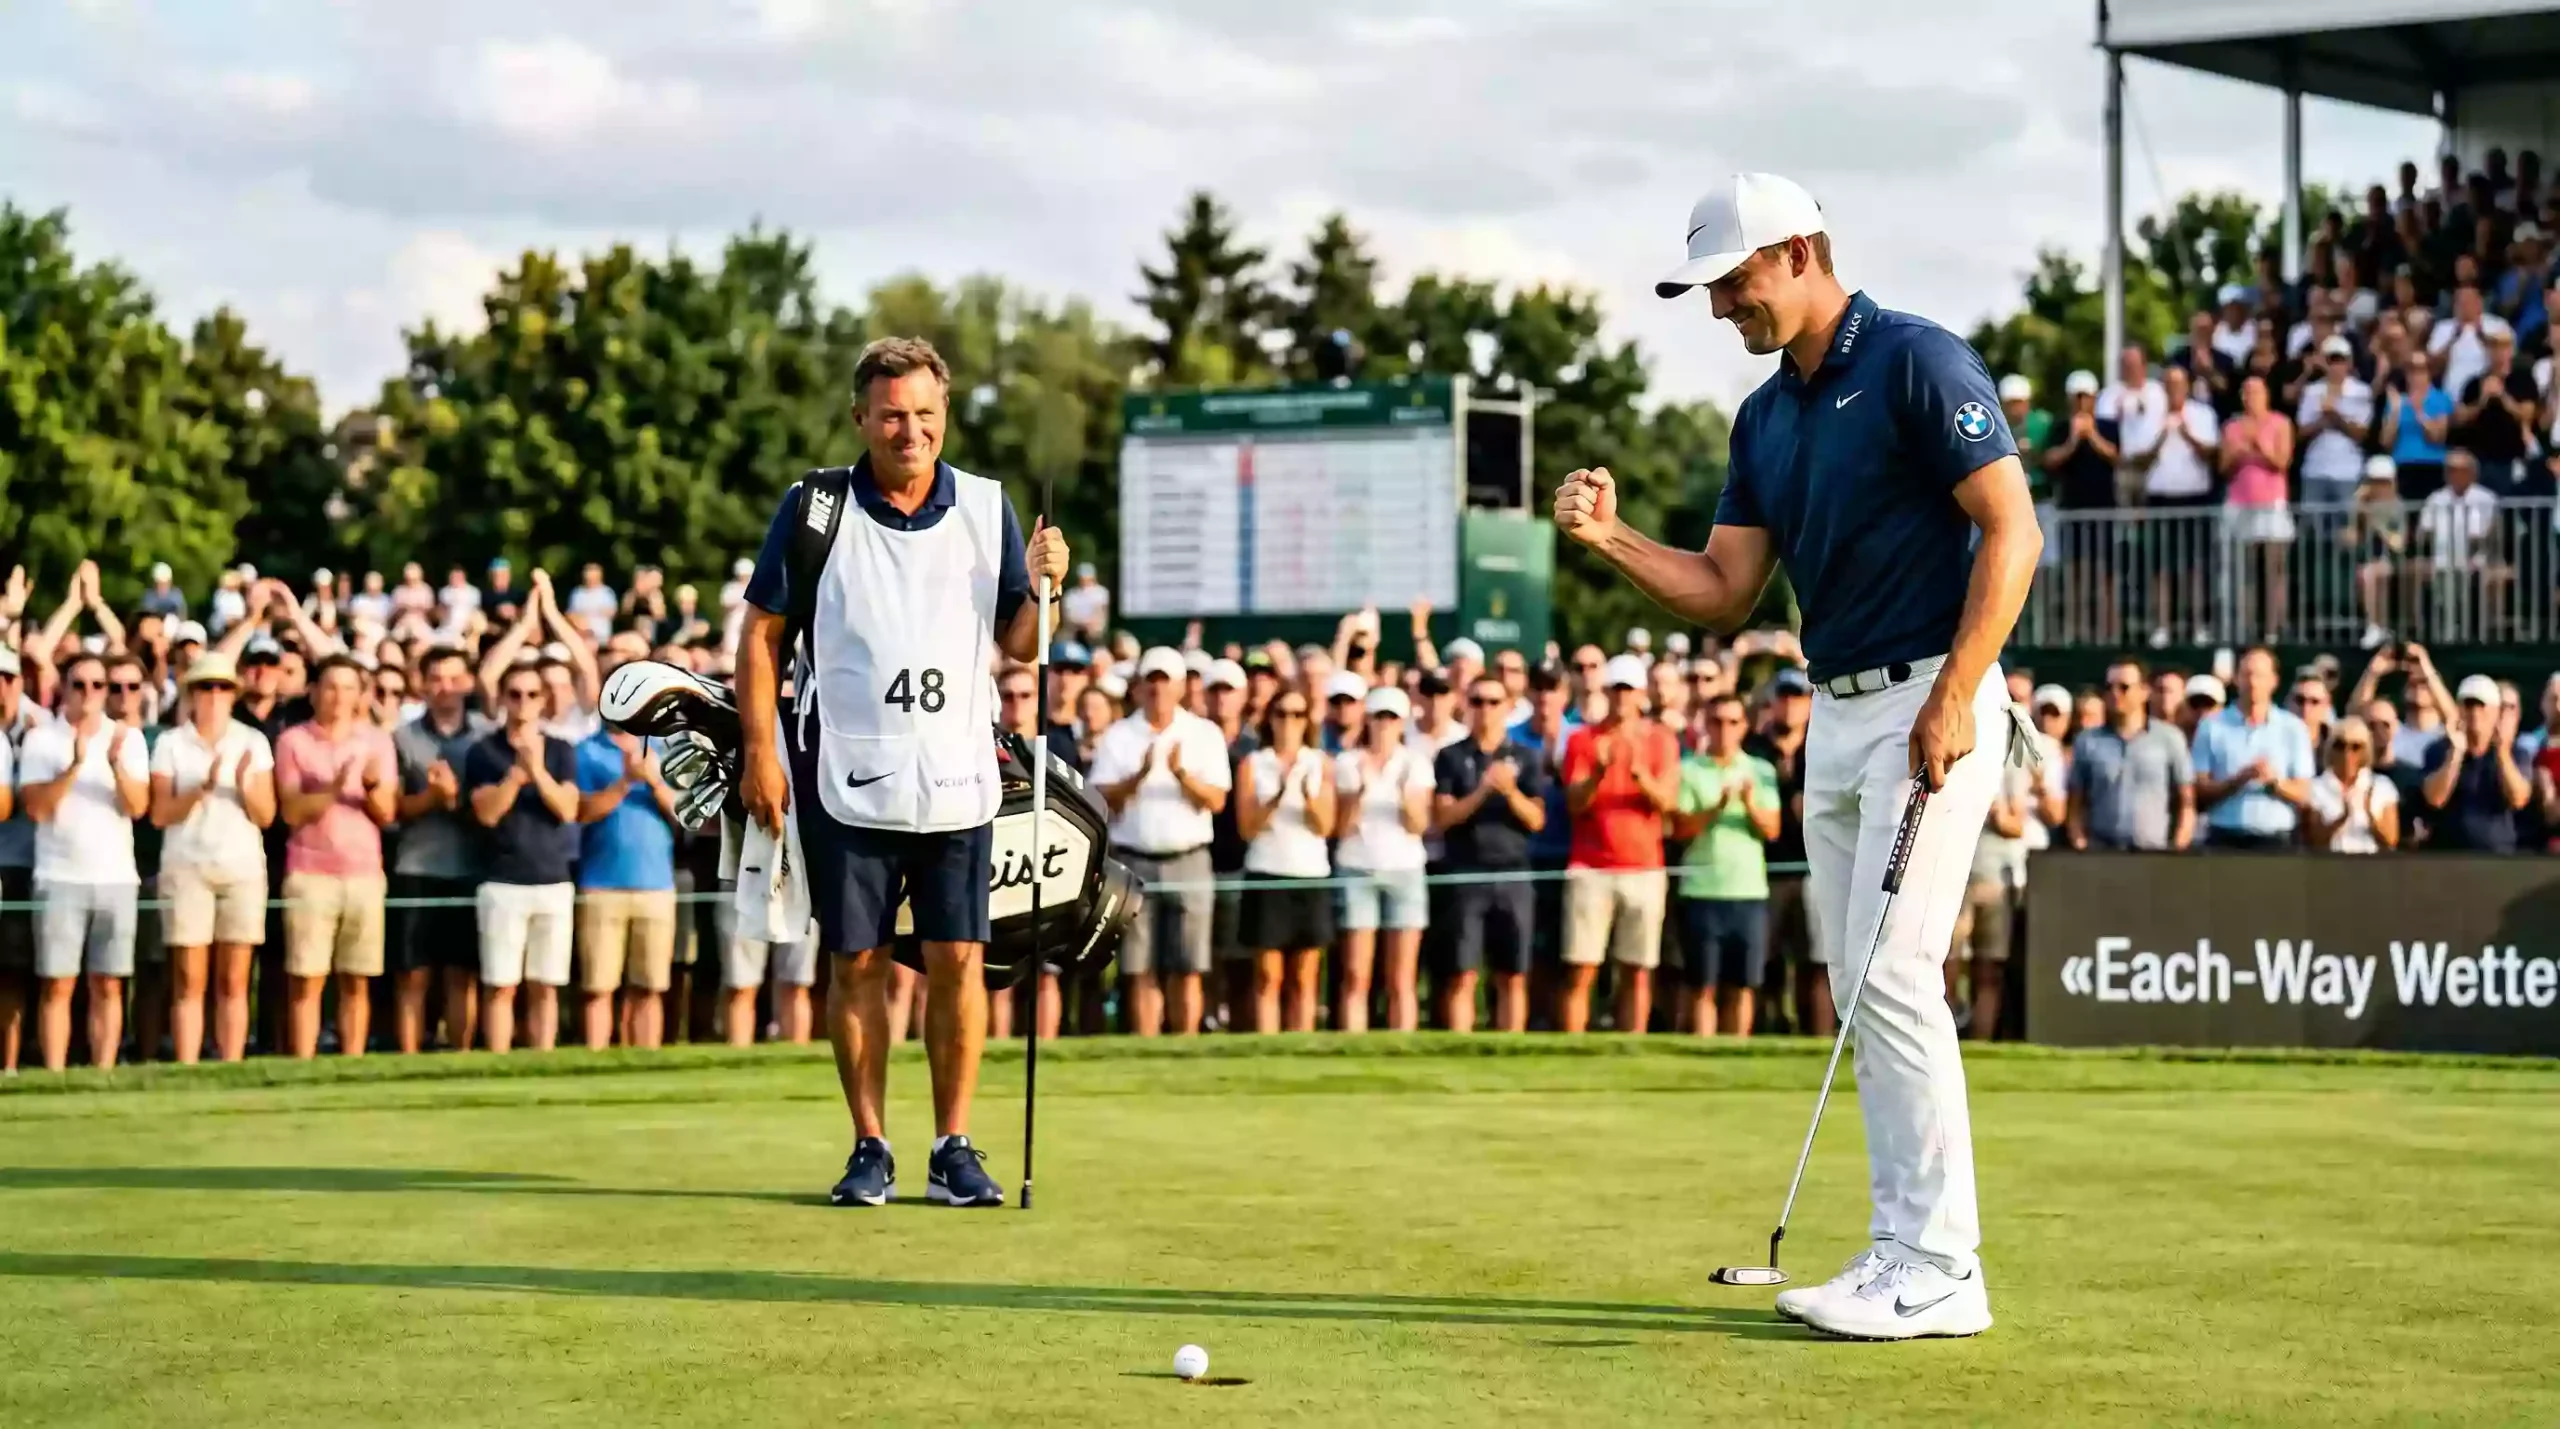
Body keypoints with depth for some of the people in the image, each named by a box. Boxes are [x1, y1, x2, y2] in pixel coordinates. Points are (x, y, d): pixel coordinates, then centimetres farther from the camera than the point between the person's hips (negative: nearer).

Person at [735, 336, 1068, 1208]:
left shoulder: (987, 509, 6)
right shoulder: (813, 508, -1)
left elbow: (1019, 646, 8)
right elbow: (760, 634, 3)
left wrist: (1042, 588, -12)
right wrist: (760, 752, -3)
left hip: (957, 777, 1)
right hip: (847, 778, -1)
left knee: (957, 960, -1)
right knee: (856, 964, 3)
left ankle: (953, 1148, 8)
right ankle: (870, 1150, 12)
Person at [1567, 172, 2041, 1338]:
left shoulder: (1917, 363, -10)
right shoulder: (1764, 417, 14)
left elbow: (2012, 531, -14)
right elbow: (1724, 594, 12)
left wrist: (1954, 697, -20)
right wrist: (1610, 537, -3)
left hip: (1930, 705, -9)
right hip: (1835, 715, 9)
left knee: (1895, 974, -13)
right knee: (1865, 993, 7)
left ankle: (1940, 1270, -9)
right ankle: (1901, 1250, 11)